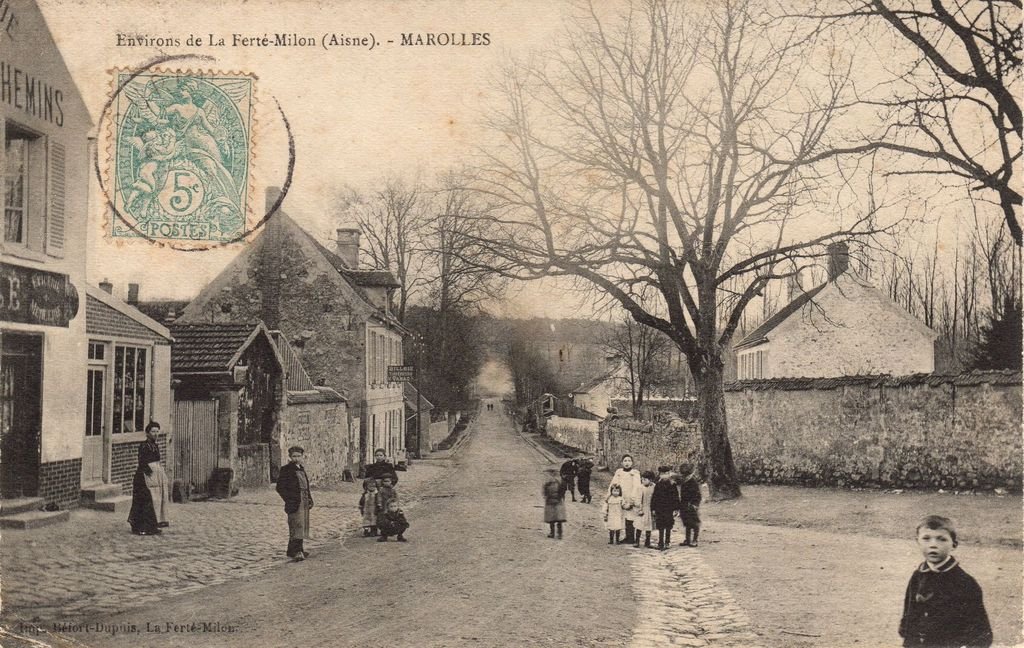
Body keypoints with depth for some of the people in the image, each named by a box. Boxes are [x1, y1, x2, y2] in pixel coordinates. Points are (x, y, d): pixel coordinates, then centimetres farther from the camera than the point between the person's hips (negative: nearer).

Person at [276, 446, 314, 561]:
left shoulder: (302, 469, 18)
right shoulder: (286, 470, -4)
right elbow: (280, 488, -8)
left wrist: (309, 500, 14)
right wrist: (290, 500, -14)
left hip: (304, 503, 8)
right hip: (294, 504, -8)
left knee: (302, 527, 10)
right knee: (296, 526, -15)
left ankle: (293, 550, 18)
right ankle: (296, 551, -19)